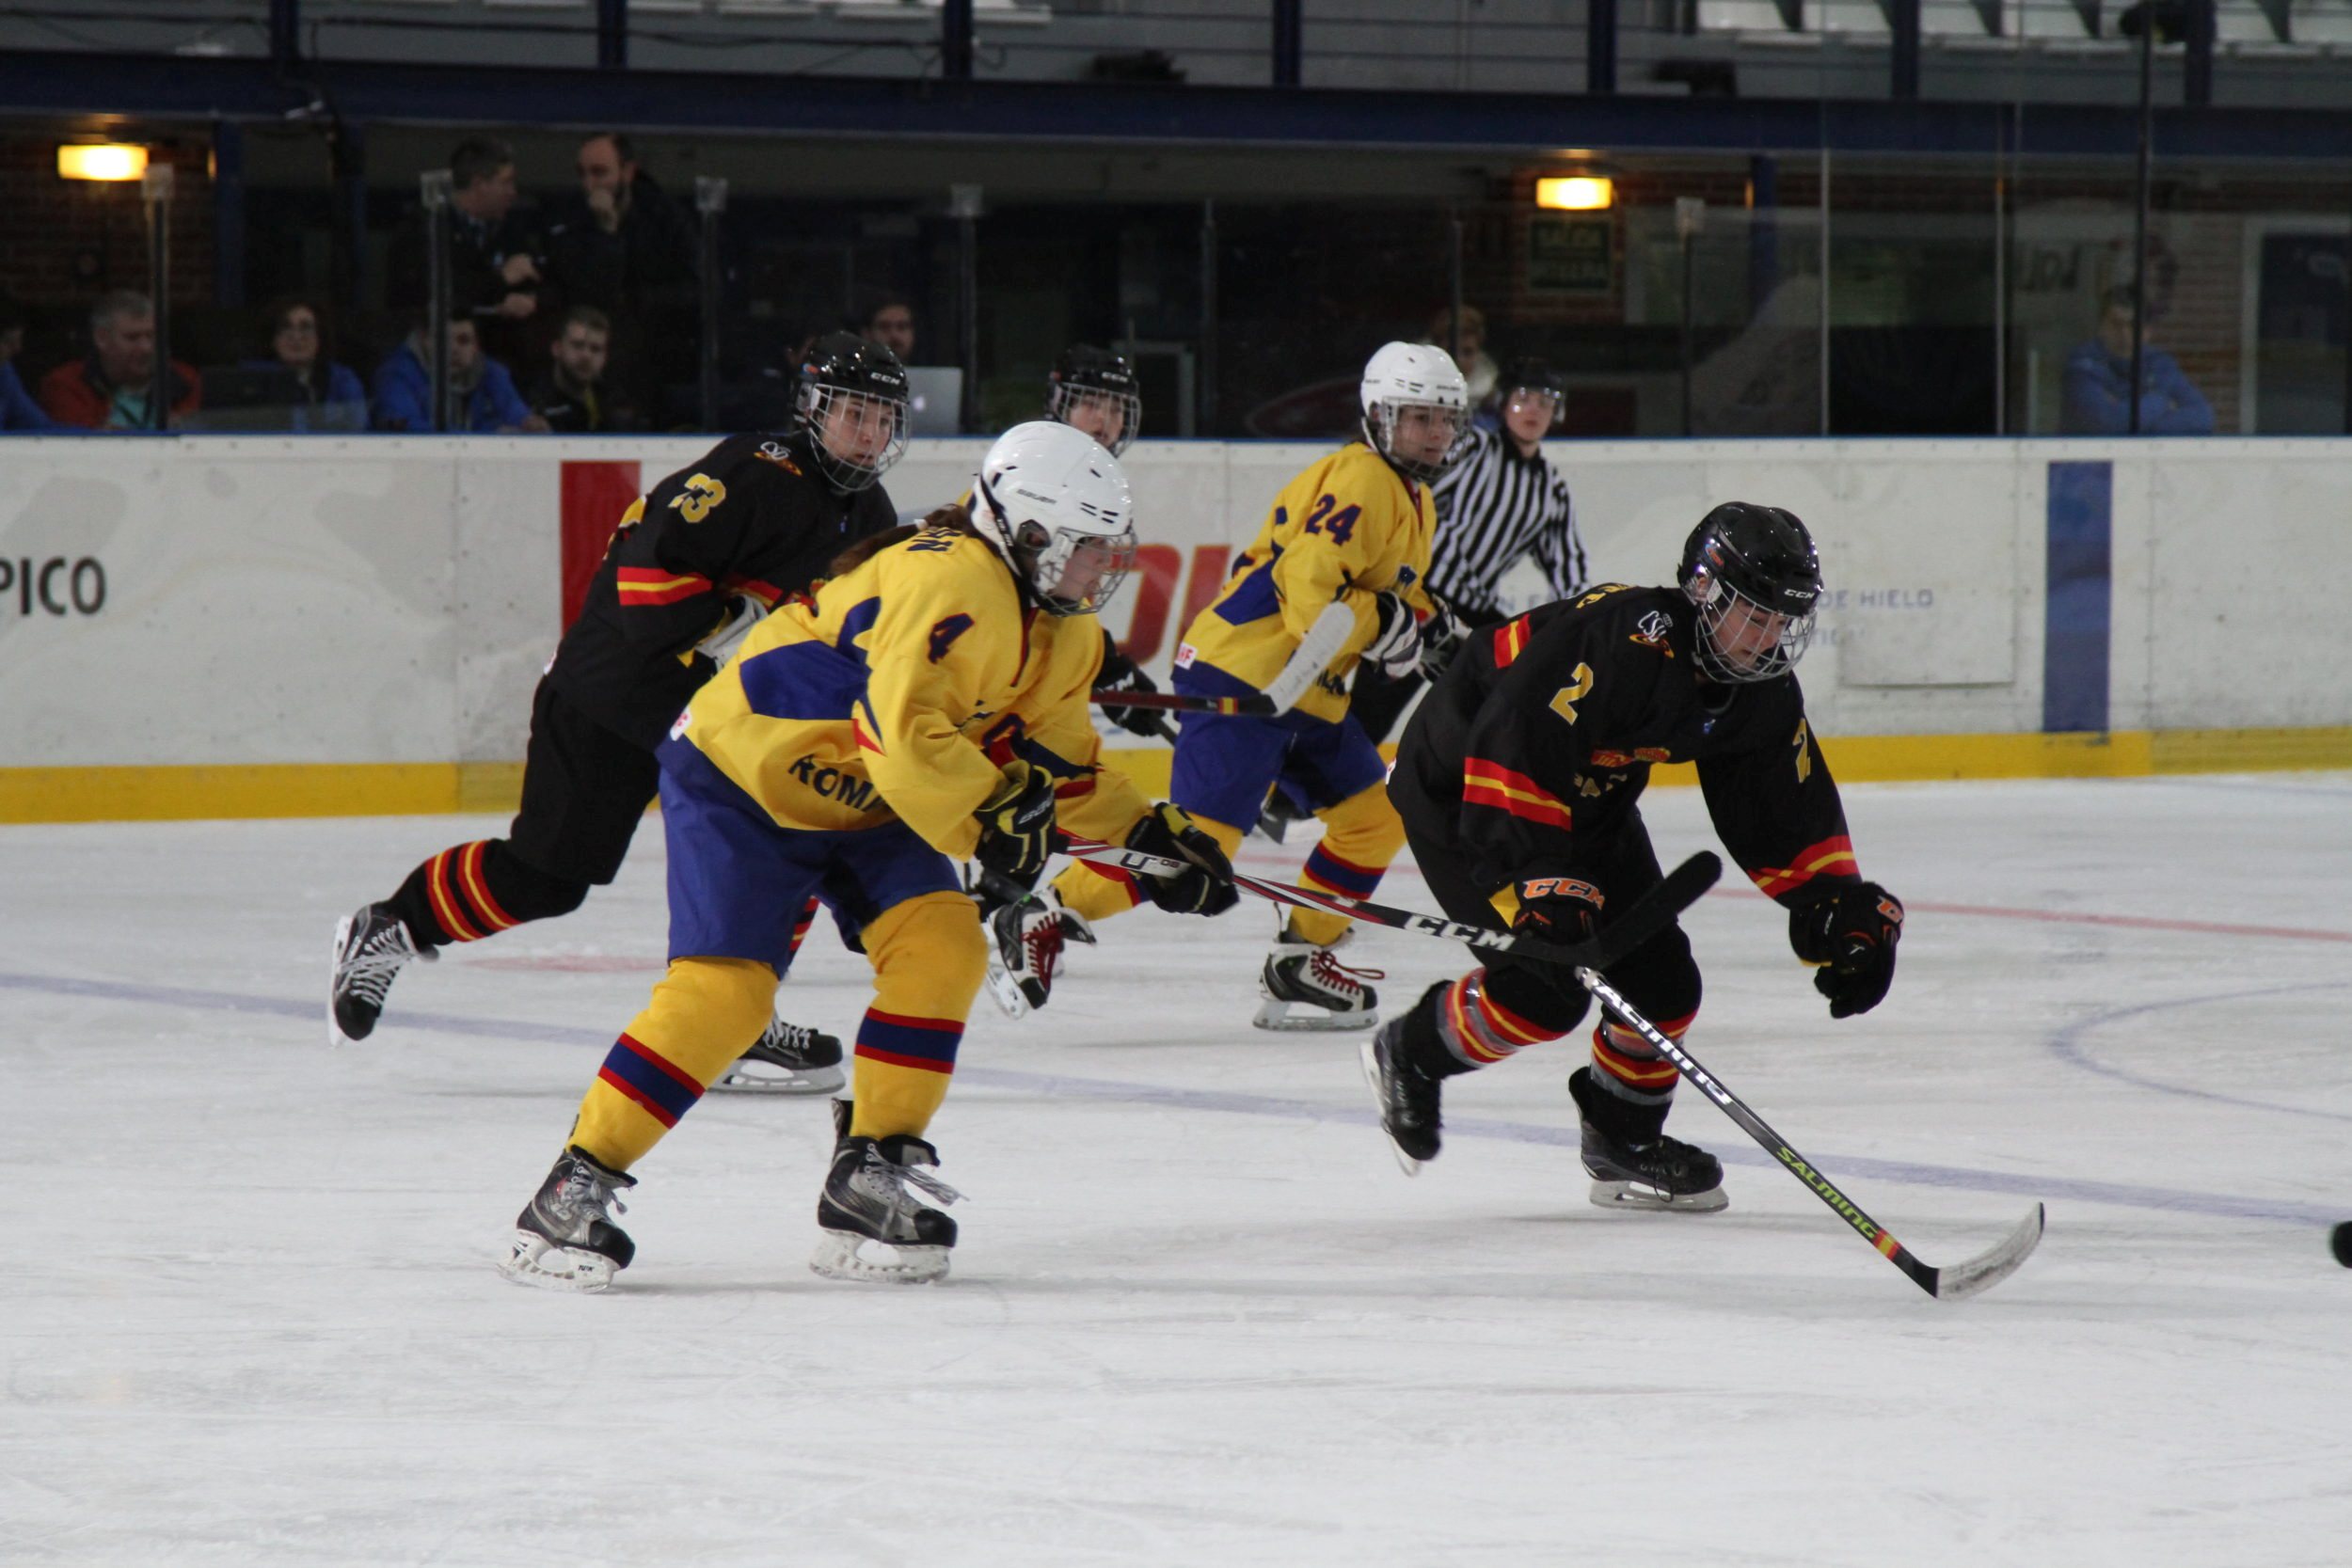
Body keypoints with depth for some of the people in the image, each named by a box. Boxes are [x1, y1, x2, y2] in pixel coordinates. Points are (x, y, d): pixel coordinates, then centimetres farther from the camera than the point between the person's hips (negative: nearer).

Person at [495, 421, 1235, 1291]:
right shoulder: (950, 582, -30)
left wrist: (1145, 834, 1)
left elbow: (1058, 763, 11)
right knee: (724, 984, -18)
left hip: (860, 802, 9)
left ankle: (870, 1182, -3)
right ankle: (576, 1187, -9)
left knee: (941, 943, -11)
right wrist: (988, 819, -31)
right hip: (739, 773, -9)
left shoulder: (1059, 628, 2)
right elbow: (904, 738, -38)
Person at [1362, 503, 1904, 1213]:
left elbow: (1789, 817, 2)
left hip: (1590, 802, 8)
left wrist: (1848, 912, -10)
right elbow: (1511, 750, -39)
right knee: (1546, 985, -19)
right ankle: (1410, 1053, 7)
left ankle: (1624, 1141, 22)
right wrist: (1539, 886, -42)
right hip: (1461, 785, -8)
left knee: (1661, 978, 1)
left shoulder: (1763, 696, -7)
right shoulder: (1626, 641, -35)